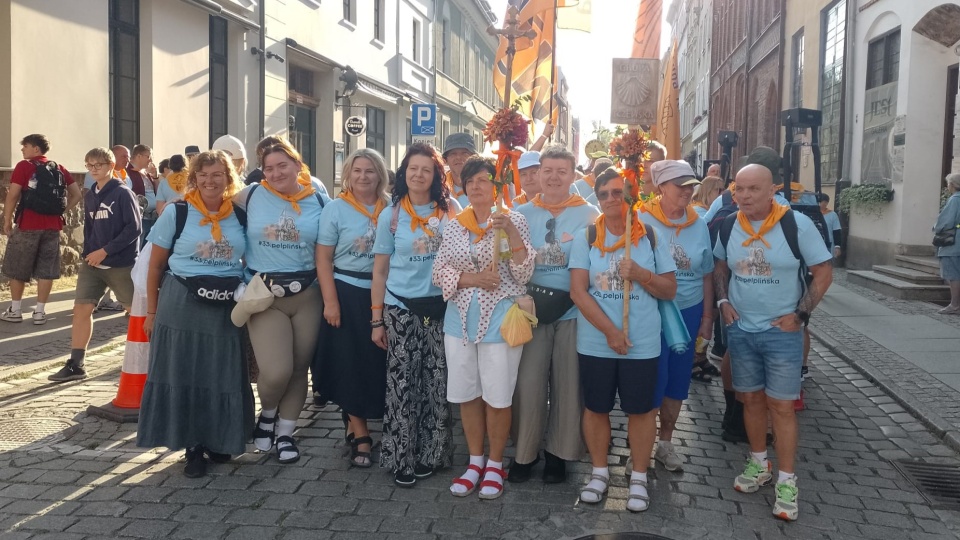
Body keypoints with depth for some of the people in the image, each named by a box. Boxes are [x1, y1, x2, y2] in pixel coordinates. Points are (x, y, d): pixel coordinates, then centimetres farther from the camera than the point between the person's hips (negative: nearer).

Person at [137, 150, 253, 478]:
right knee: (183, 376, 2)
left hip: (228, 307, 2)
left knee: (223, 378, 7)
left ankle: (217, 441, 25)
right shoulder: (177, 213, -3)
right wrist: (152, 311, 1)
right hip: (182, 306, -2)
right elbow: (156, 266, 2)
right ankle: (193, 446, 15)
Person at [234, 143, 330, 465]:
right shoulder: (251, 196, 0)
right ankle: (267, 414, 21)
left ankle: (285, 433, 28)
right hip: (263, 296, -2)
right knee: (276, 372, -13)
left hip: (307, 295, 2)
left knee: (299, 369, 8)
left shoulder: (318, 202, 3)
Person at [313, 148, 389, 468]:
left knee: (378, 362, 7)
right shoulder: (335, 209, -2)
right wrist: (330, 302, -12)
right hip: (347, 293, -3)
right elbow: (323, 259, -5)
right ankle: (360, 436, 13)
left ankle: (356, 425, 27)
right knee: (351, 364, 2)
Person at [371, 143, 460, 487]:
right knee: (402, 385, 0)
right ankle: (401, 459, 10)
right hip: (401, 309, -1)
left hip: (442, 307, 1)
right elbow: (380, 270, 5)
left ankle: (431, 454, 17)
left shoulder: (450, 210, 5)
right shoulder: (391, 216, 4)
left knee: (438, 384, 4)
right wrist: (377, 319, 1)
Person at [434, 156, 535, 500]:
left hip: (499, 319, -4)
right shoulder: (455, 226, 7)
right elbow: (439, 271, 2)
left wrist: (511, 232, -22)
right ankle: (475, 461, 27)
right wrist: (472, 278, -14)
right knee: (467, 393, 10)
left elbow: (523, 275, -10)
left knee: (497, 395, 4)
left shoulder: (513, 220, -3)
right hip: (460, 318, 4)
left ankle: (495, 464, 22)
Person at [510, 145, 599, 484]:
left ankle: (558, 452, 23)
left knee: (568, 384, 7)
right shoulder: (523, 213, 7)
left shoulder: (589, 215, 1)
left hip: (574, 311, -1)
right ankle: (525, 451, 20)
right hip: (532, 309, 1)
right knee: (528, 382, 3)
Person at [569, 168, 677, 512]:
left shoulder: (652, 237, 1)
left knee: (641, 409, 8)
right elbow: (578, 291, -8)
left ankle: (638, 477, 24)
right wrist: (610, 331, -16)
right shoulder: (586, 238, -1)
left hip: (642, 343, 0)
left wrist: (640, 274, -16)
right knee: (595, 407, 10)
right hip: (595, 342, 0)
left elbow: (670, 290, 3)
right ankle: (599, 472, 28)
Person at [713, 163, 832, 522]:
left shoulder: (797, 224, -14)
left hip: (782, 331, -4)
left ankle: (787, 481, 12)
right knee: (751, 398, 14)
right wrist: (723, 301, 1)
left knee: (781, 405, 0)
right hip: (740, 329, 4)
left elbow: (823, 271, -7)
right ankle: (758, 464, 31)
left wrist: (801, 314, -13)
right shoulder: (728, 226, -1)